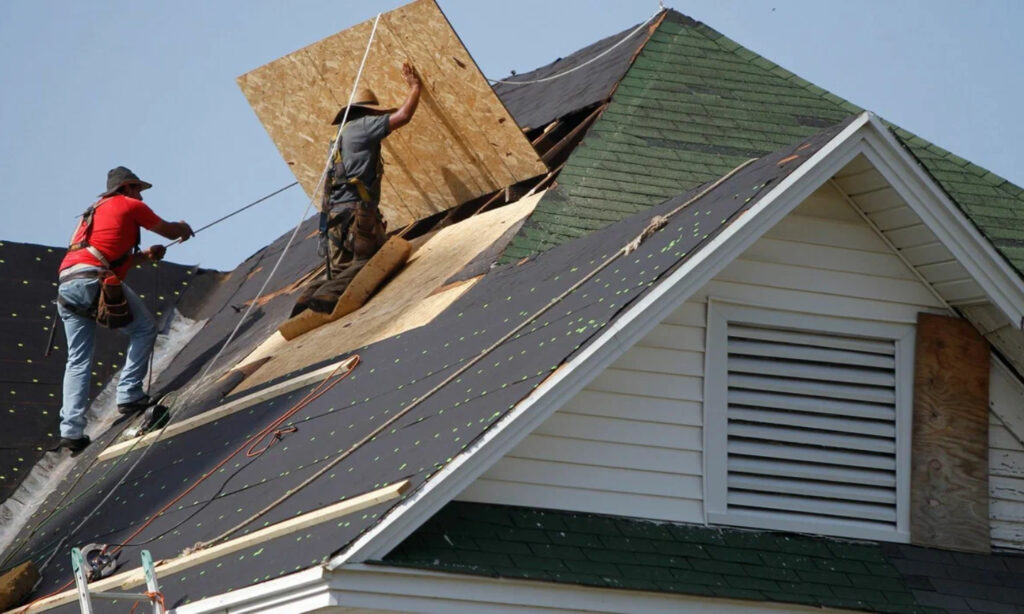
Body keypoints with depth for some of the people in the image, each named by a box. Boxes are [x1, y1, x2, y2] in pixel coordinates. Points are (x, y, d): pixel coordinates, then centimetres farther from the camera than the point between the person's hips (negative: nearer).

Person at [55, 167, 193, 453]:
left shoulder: (95, 212, 33)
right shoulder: (130, 205, 12)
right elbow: (168, 231, 20)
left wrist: (144, 255, 35)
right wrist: (183, 228, 40)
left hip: (66, 286, 7)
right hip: (93, 279, -7)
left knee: (77, 361, 7)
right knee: (144, 328, 9)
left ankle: (71, 430, -3)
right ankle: (129, 394, -1)